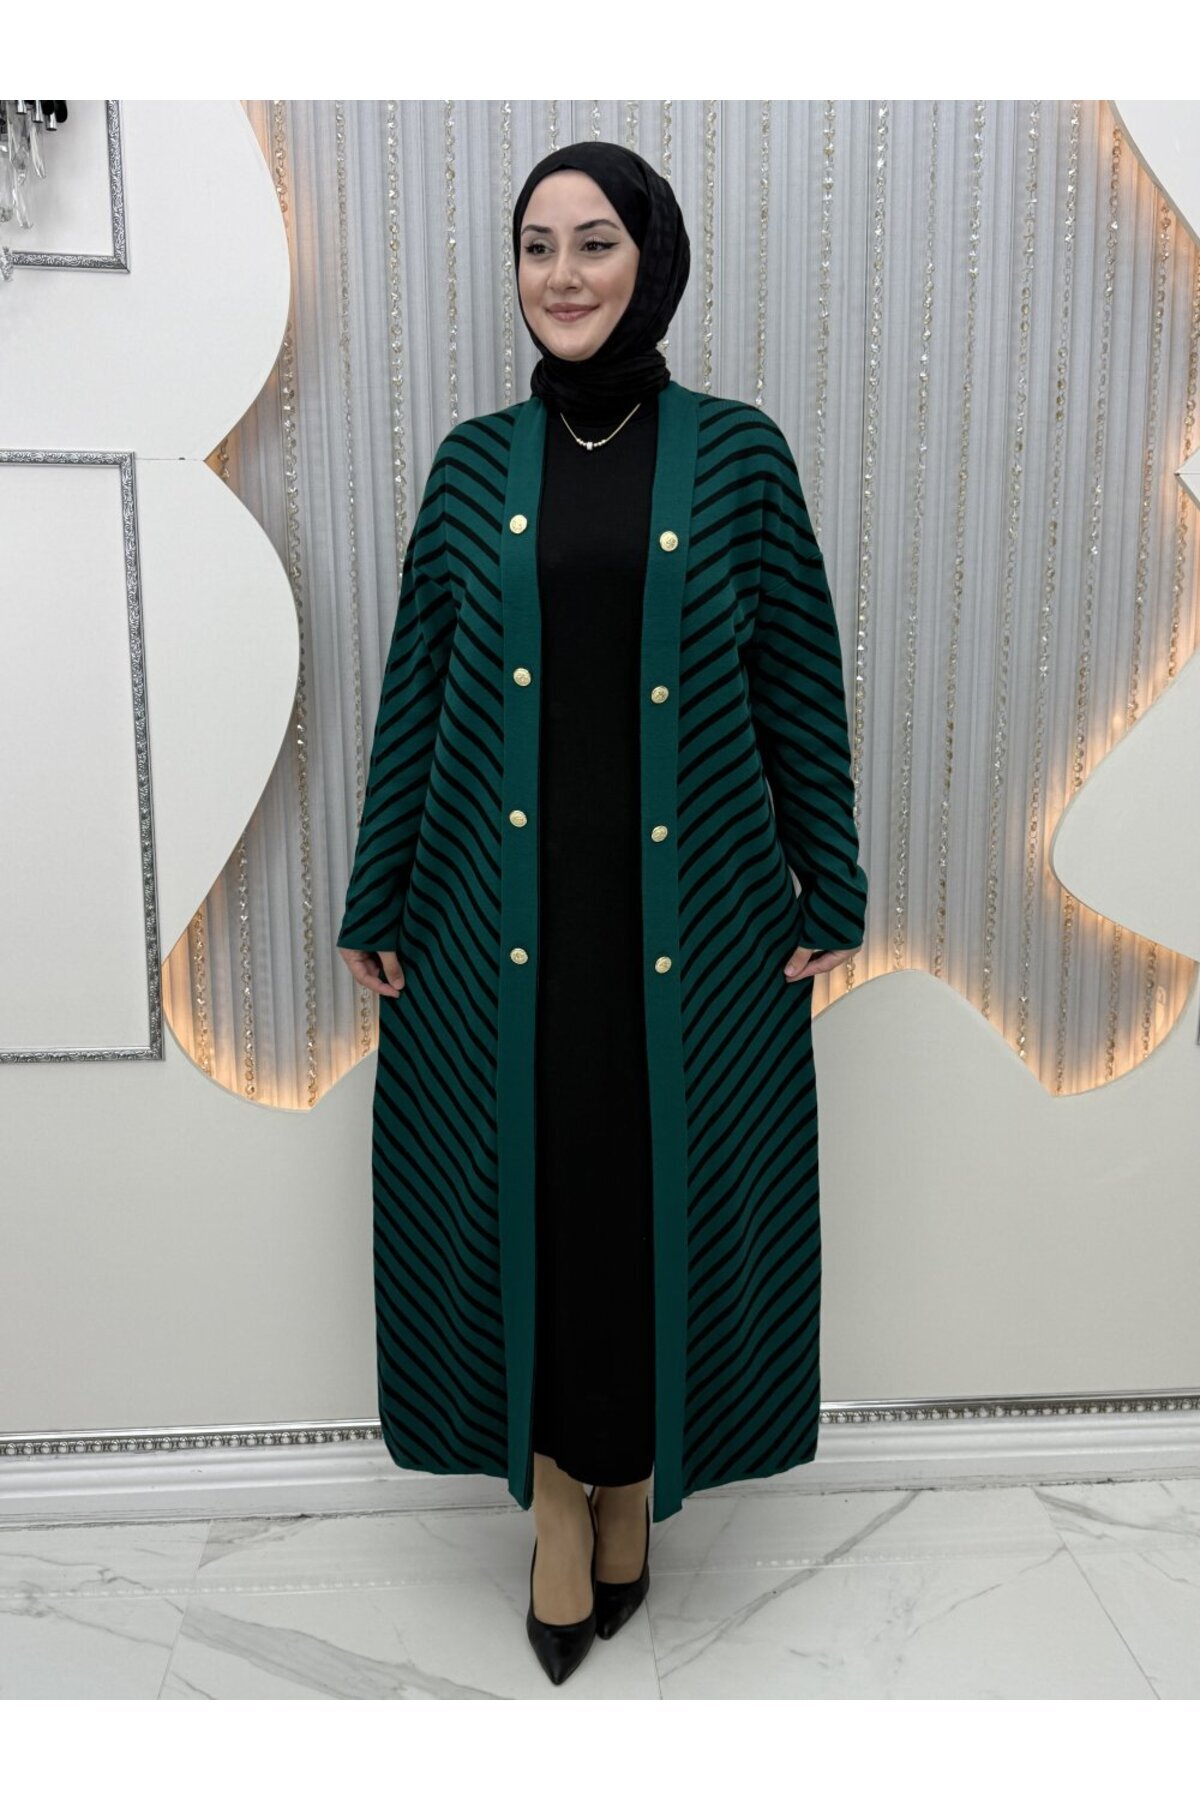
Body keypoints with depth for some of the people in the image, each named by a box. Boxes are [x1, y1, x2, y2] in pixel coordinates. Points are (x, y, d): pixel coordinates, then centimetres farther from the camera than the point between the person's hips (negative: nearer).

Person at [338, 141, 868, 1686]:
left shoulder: (736, 453, 1)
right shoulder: (475, 462, 5)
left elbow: (801, 685, 2)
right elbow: (416, 690, 5)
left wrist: (831, 895, 0)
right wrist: (378, 908, 3)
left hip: (690, 911, -1)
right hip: (505, 909, 1)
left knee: (667, 1186, 9)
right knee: (524, 1184, 8)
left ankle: (636, 1472, 33)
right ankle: (555, 1481, 31)